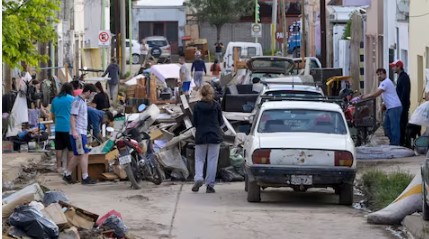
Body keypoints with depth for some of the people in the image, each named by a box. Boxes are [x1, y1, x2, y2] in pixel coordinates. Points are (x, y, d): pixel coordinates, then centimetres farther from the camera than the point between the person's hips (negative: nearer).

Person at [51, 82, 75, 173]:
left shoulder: (55, 99, 9)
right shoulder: (72, 99, -6)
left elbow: (53, 115, 17)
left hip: (58, 127, 5)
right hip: (69, 127, -5)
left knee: (59, 148, 9)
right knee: (70, 148, 4)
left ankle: (59, 167, 12)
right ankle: (69, 167, 5)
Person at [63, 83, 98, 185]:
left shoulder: (83, 101, 16)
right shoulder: (77, 101, -13)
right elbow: (72, 117, -19)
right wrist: (74, 131, -26)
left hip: (82, 133, 10)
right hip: (78, 133, -10)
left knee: (77, 156, 13)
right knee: (84, 154, -9)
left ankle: (67, 175, 20)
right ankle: (85, 177, -7)